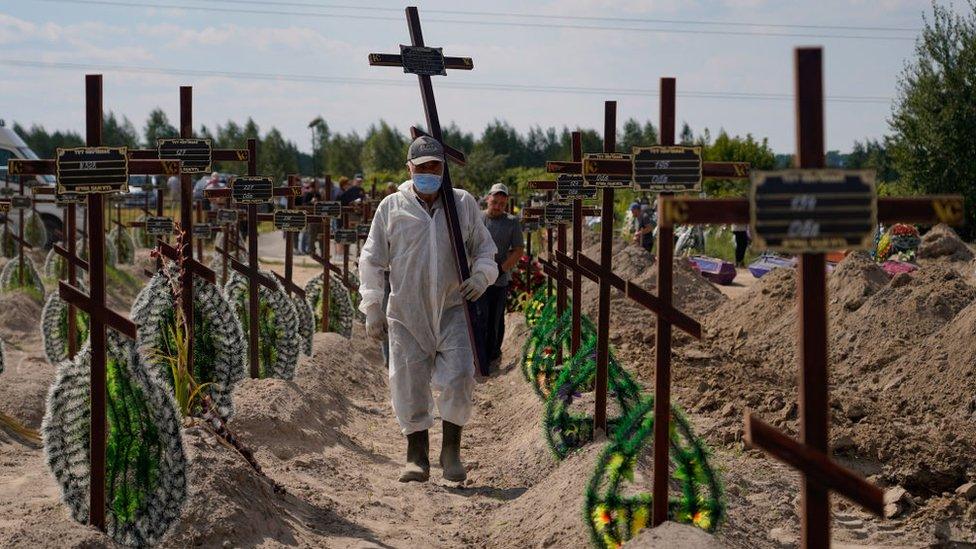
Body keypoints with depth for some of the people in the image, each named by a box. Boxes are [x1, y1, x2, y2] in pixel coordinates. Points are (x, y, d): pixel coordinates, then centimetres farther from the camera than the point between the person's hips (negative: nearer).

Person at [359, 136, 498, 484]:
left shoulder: (463, 204, 7)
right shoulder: (391, 207, 4)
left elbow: (485, 248, 15)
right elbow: (372, 261, 8)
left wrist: (481, 275, -7)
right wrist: (372, 309, 3)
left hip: (452, 309, 0)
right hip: (407, 312, 0)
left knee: (459, 377, -13)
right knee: (408, 384, 0)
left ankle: (451, 451, 3)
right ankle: (417, 457, 13)